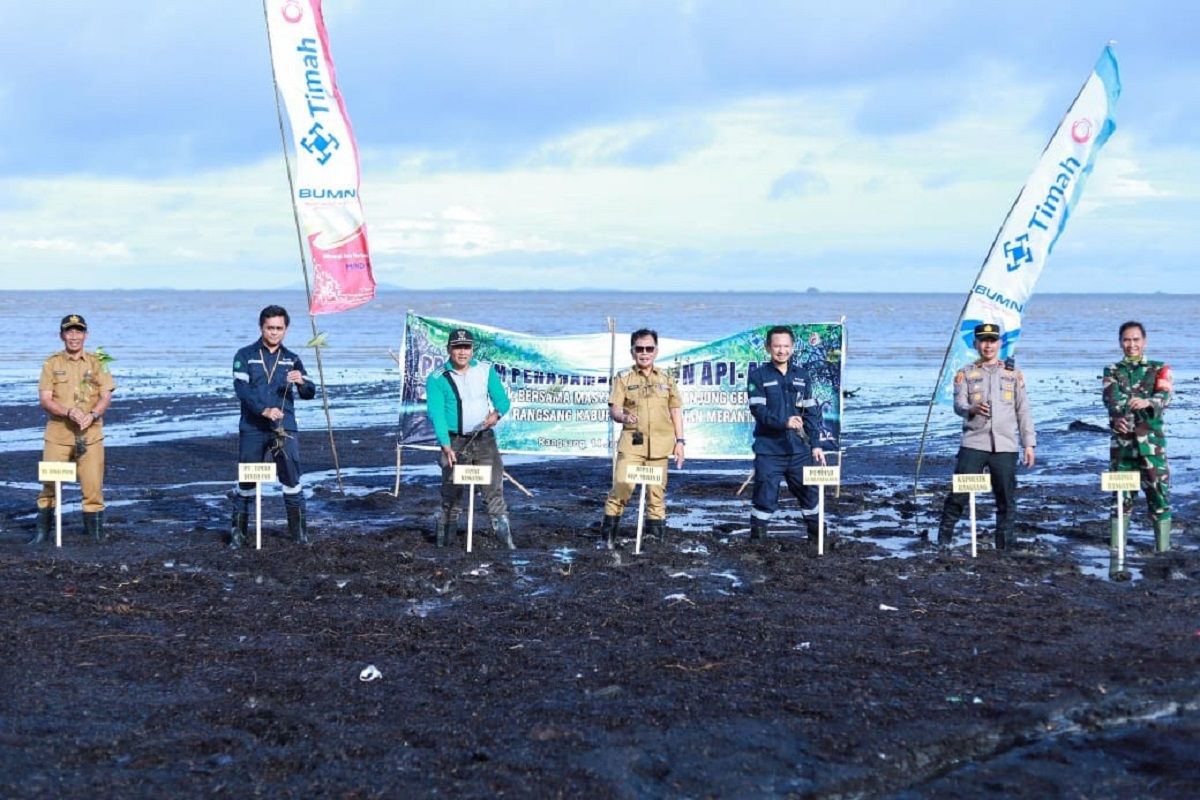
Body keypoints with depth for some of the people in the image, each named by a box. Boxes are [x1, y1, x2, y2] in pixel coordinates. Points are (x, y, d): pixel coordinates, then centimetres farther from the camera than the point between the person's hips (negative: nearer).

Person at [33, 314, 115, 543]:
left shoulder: (98, 363, 7)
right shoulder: (52, 363, 4)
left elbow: (106, 397, 2)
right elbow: (44, 400, -4)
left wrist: (92, 415, -18)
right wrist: (69, 412, -21)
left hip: (90, 434, 0)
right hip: (57, 433, 0)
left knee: (93, 485, 0)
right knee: (49, 483, 5)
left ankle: (95, 530, 13)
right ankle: (42, 530, 17)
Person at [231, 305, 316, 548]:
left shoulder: (292, 360, 12)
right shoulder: (245, 356, 4)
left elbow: (309, 394, 5)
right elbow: (241, 389, -8)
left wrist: (301, 382, -18)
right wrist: (264, 410, -22)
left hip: (284, 428, 1)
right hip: (252, 429, -1)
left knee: (292, 477, -5)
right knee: (247, 480, 4)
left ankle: (299, 528, 3)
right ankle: (238, 530, 13)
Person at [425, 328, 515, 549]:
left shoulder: (486, 370, 4)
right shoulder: (437, 379, -6)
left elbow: (502, 400, 5)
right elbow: (436, 414, -14)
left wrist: (496, 413, -19)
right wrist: (446, 446, -25)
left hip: (484, 439, 2)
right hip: (455, 441, -2)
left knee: (494, 486, -4)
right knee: (451, 488, 1)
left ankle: (503, 531, -3)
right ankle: (446, 536, 11)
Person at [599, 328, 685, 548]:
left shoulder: (666, 378, 11)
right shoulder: (623, 378, 5)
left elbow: (676, 411, 13)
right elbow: (613, 409, -1)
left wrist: (680, 441, 7)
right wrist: (623, 417, -24)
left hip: (659, 443, 2)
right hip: (632, 441, -2)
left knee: (657, 489, 4)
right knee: (622, 486, -13)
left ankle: (655, 531, 14)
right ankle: (609, 532, -3)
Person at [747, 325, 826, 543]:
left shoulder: (801, 376, 11)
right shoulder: (758, 376, 0)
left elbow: (811, 412, 12)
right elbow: (758, 409, -11)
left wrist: (816, 444, 6)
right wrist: (784, 422, -25)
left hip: (799, 448, 3)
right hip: (769, 450, -3)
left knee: (810, 491, 9)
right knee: (765, 495, -3)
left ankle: (816, 535, 23)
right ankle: (756, 539, 7)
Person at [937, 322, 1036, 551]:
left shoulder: (1013, 373, 15)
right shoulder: (965, 374, 10)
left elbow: (1023, 410, 13)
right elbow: (958, 405, -4)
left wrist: (1029, 444, 7)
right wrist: (971, 409, -28)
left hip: (1005, 446, 2)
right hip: (973, 443, -1)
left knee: (1006, 497, 3)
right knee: (959, 491, -7)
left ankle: (1005, 544, 12)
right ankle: (944, 538, 2)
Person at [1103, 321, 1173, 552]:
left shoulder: (1159, 369, 7)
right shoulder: (1112, 371, 10)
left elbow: (1165, 396, -11)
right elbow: (1112, 398, -9)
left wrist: (1148, 402, -34)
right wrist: (1117, 418, -31)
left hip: (1151, 440, -1)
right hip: (1121, 439, 1)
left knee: (1159, 490, -3)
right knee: (1120, 492, 6)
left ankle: (1163, 546, 3)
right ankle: (1116, 544, 12)